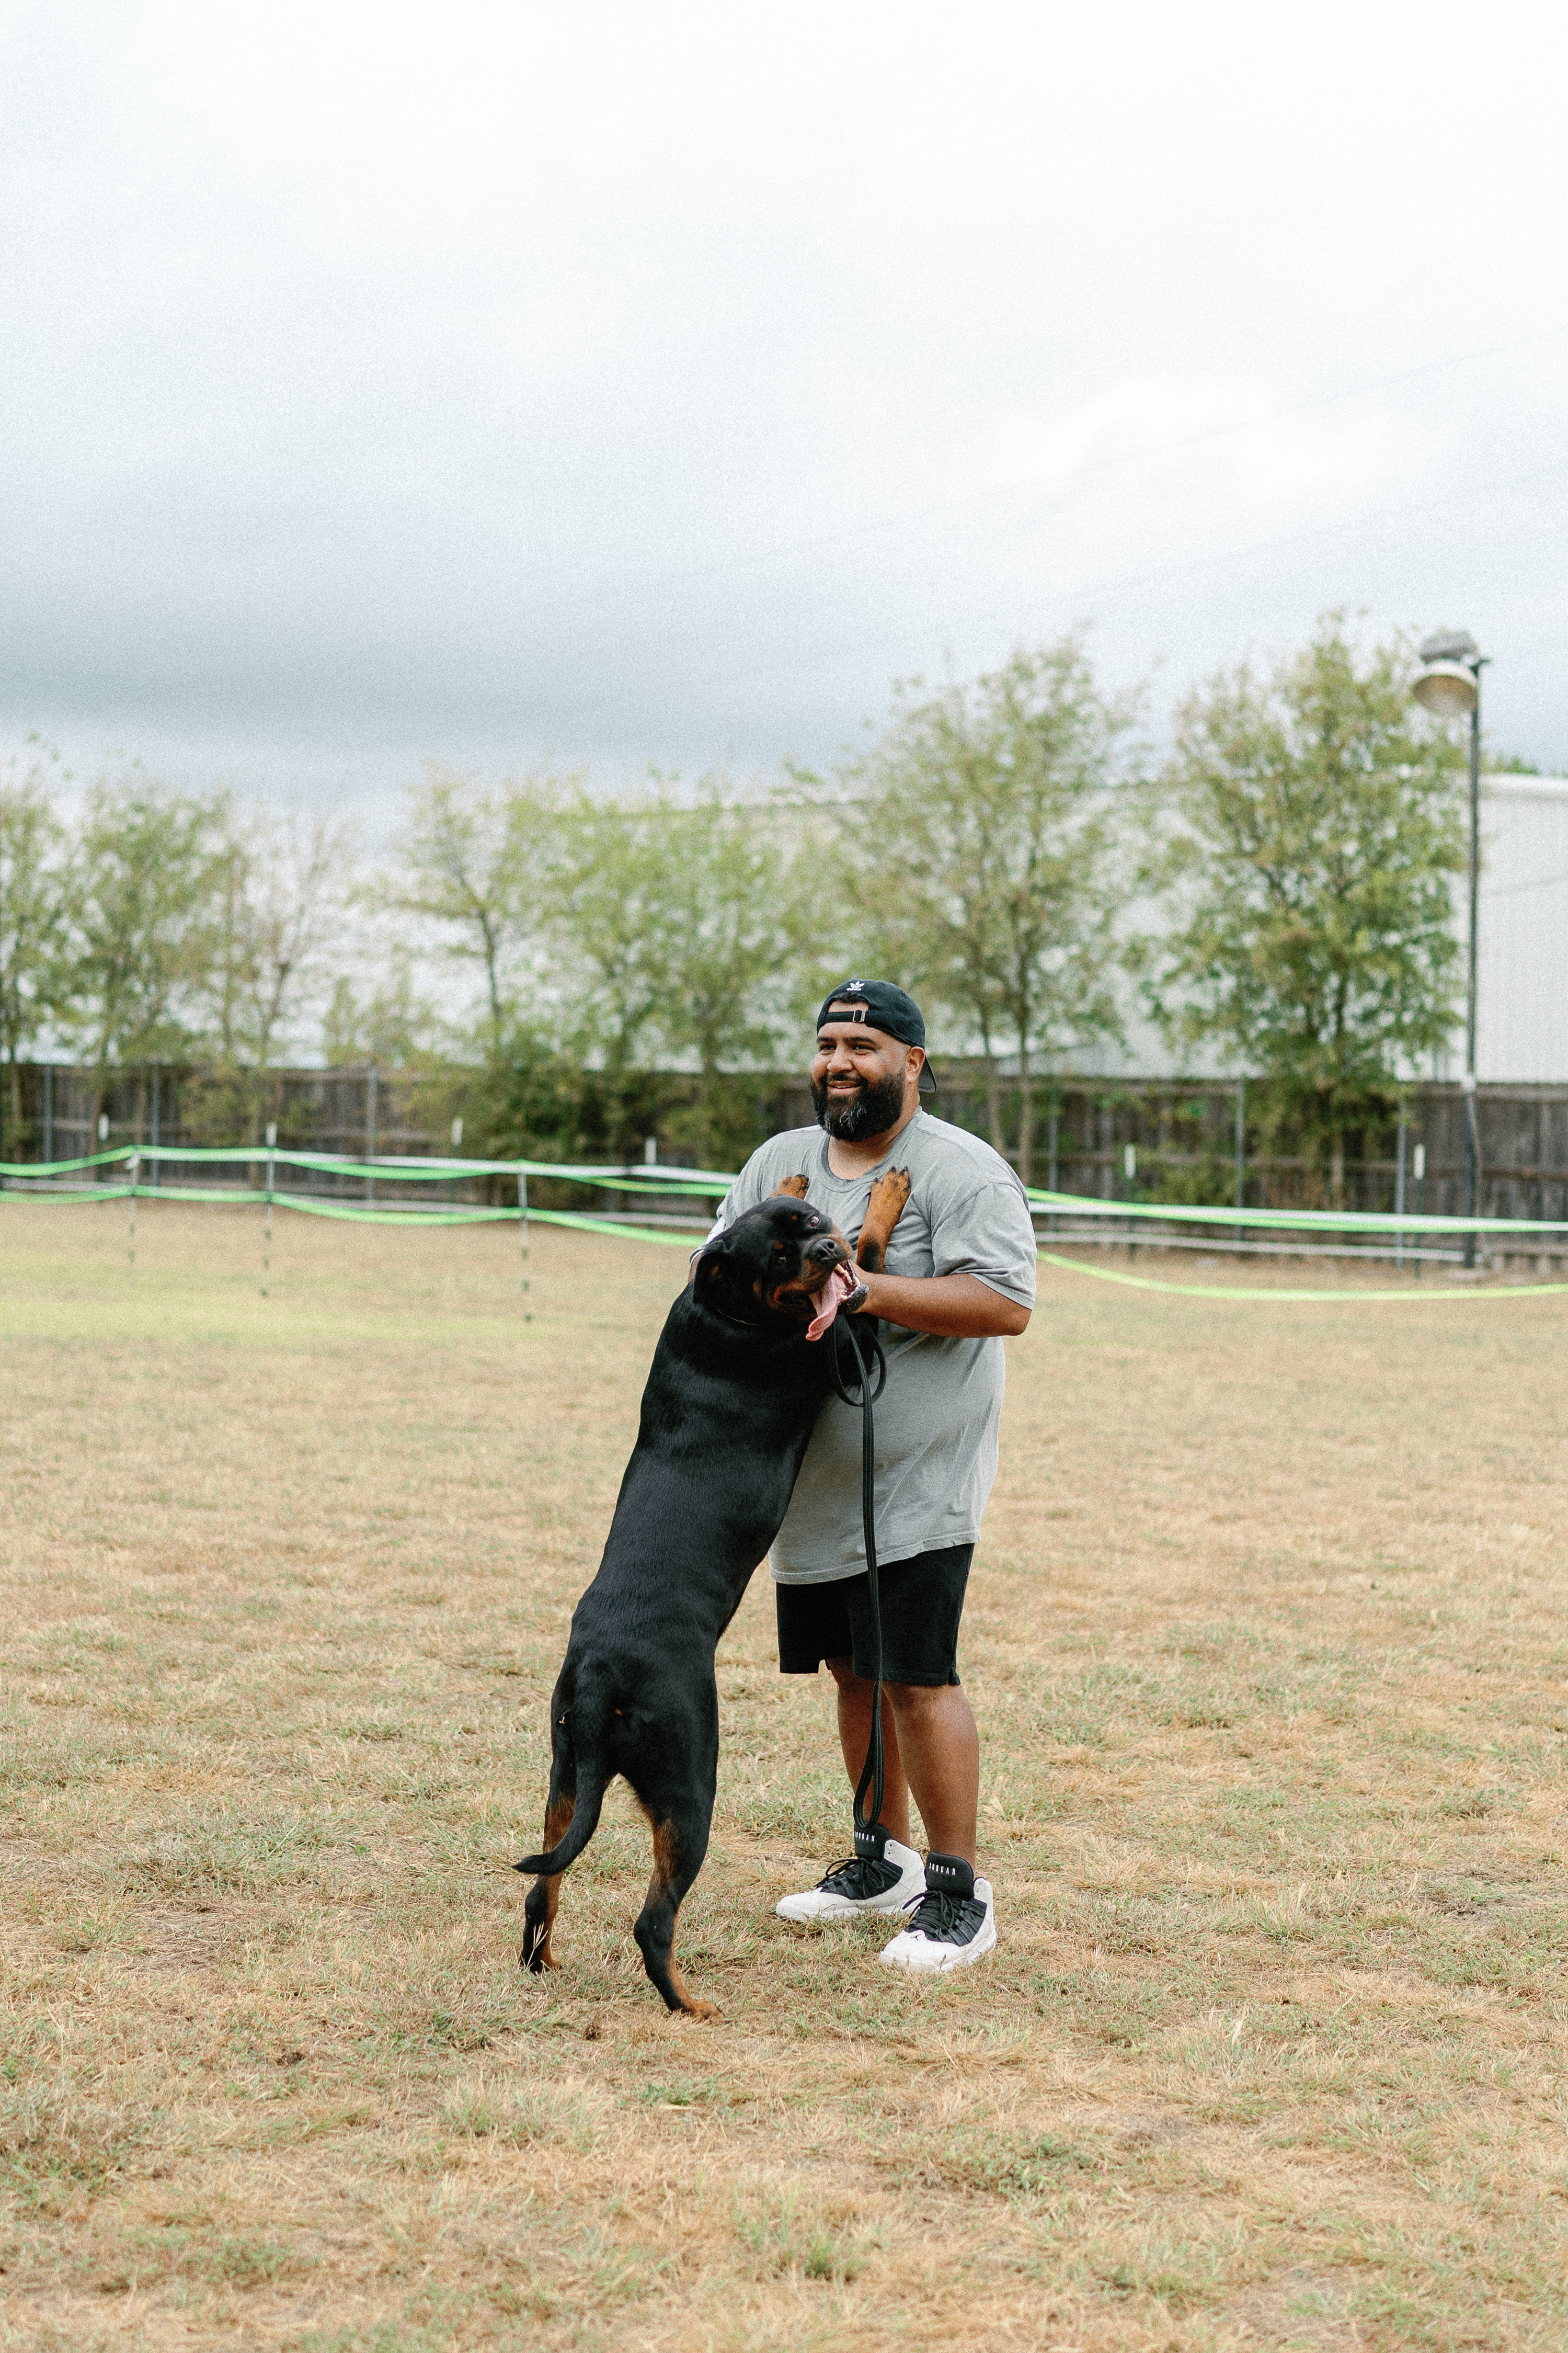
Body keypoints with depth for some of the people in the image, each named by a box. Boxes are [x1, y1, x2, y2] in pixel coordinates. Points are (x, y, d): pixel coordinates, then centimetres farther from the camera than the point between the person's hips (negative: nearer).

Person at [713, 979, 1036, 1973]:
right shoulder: (779, 1162, 11)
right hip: (815, 1481, 7)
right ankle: (884, 1860, 30)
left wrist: (866, 1290, -24)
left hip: (916, 1483, -7)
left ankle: (959, 1893, 2)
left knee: (918, 1677, -8)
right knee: (854, 1670, 16)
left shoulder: (963, 1171, -11)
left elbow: (1007, 1302, -20)